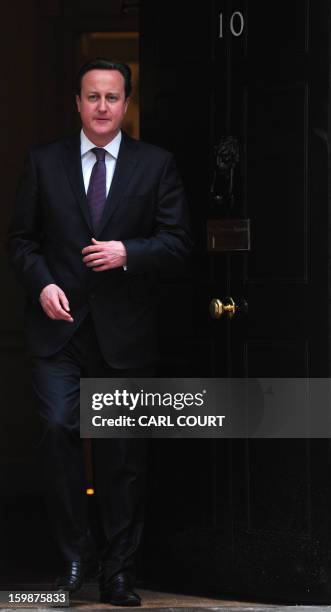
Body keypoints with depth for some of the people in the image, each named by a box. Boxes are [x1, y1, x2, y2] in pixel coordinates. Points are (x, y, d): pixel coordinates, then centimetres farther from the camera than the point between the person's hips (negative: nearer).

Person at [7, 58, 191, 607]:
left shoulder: (155, 165, 4)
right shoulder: (44, 163, 7)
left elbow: (177, 241, 1)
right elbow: (21, 238, 9)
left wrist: (128, 252, -15)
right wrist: (42, 284, -8)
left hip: (124, 332, 0)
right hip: (59, 323, 0)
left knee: (122, 449, 4)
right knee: (58, 429, -13)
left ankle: (119, 568, 14)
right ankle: (74, 555, 2)